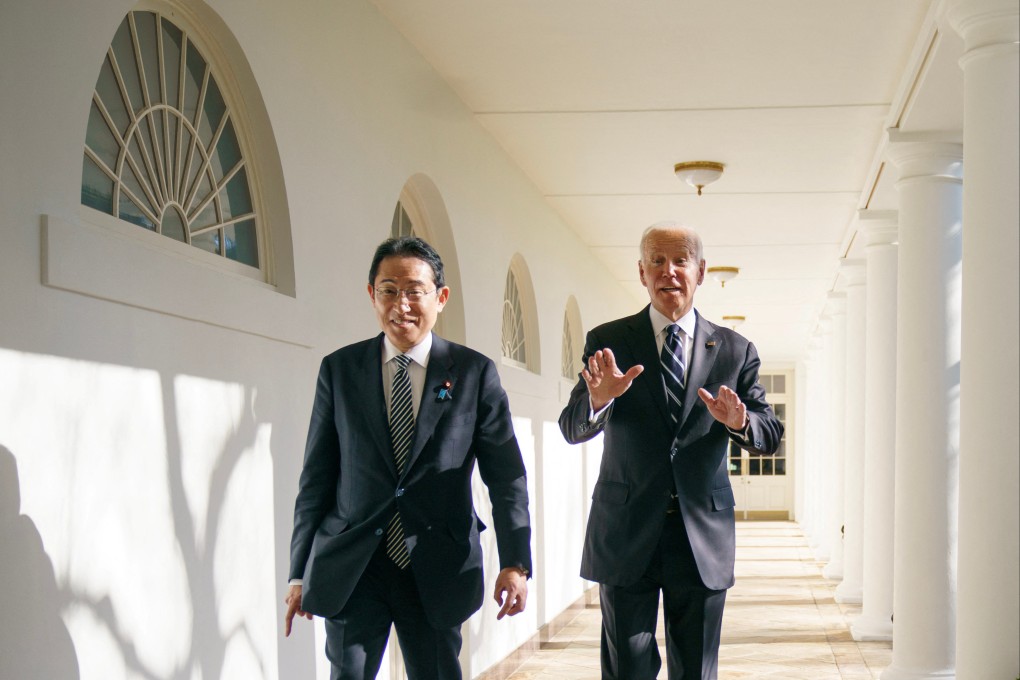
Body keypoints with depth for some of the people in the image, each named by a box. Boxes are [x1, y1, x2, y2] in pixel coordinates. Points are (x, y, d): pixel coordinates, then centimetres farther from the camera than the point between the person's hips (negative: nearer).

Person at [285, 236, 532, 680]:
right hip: (349, 567, 1)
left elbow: (506, 475, 1)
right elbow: (316, 476, 6)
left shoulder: (474, 372, 1)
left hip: (438, 570, 0)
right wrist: (300, 572, 4)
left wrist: (514, 563, -6)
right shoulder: (339, 370, 5)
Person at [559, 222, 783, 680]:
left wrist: (738, 422, -18)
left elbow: (771, 435, 5)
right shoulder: (607, 342, 2)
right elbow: (572, 429, -6)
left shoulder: (734, 351, 6)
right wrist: (597, 400, -29)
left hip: (704, 536, 1)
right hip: (626, 534, -1)